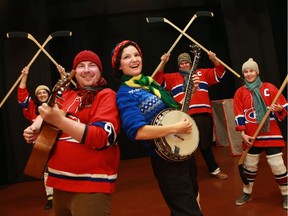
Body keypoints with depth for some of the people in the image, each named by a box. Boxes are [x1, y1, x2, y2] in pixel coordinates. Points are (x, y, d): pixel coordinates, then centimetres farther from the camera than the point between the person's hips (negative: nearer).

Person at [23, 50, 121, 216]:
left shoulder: (107, 96, -10)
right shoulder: (68, 95, 10)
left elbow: (102, 138, -23)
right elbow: (47, 113, 26)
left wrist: (59, 120, -29)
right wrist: (35, 128, 4)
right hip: (60, 181, 7)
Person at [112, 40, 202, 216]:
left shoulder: (150, 82, 8)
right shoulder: (125, 94, -16)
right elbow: (137, 131, -30)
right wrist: (176, 128, -27)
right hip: (166, 160, -9)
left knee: (193, 195, 29)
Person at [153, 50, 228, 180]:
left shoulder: (202, 73, 20)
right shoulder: (172, 77, 14)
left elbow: (219, 73, 18)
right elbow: (158, 80, 3)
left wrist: (214, 60, 0)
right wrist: (163, 64, -9)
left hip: (203, 114, 2)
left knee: (205, 144, 12)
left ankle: (213, 169, 29)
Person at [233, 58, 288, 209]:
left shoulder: (270, 88, 1)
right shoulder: (240, 92, 4)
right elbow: (239, 115, 1)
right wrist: (242, 133, -7)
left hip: (271, 134, -1)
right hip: (251, 136, 2)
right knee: (250, 165, 13)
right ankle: (247, 193, 31)